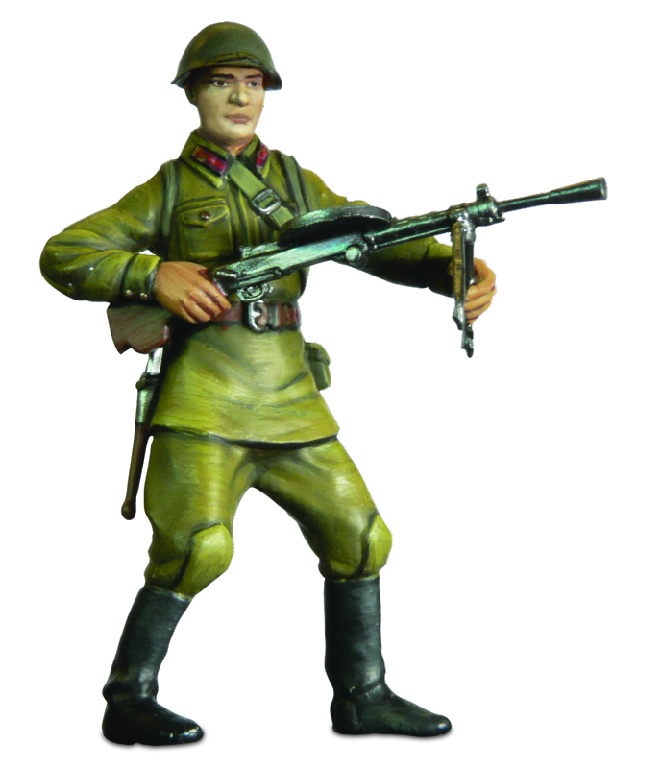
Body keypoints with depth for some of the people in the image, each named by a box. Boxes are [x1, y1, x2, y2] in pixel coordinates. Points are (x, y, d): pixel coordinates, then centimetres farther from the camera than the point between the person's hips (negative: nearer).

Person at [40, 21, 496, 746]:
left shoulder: (296, 183, 17)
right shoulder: (168, 190, 7)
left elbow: (376, 242, 7)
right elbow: (62, 255, 3)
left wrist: (452, 266, -13)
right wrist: (153, 275, -14)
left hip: (290, 398, 5)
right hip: (204, 395, -5)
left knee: (359, 537, 5)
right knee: (197, 545, -20)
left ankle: (362, 695, 19)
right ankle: (129, 701, -5)